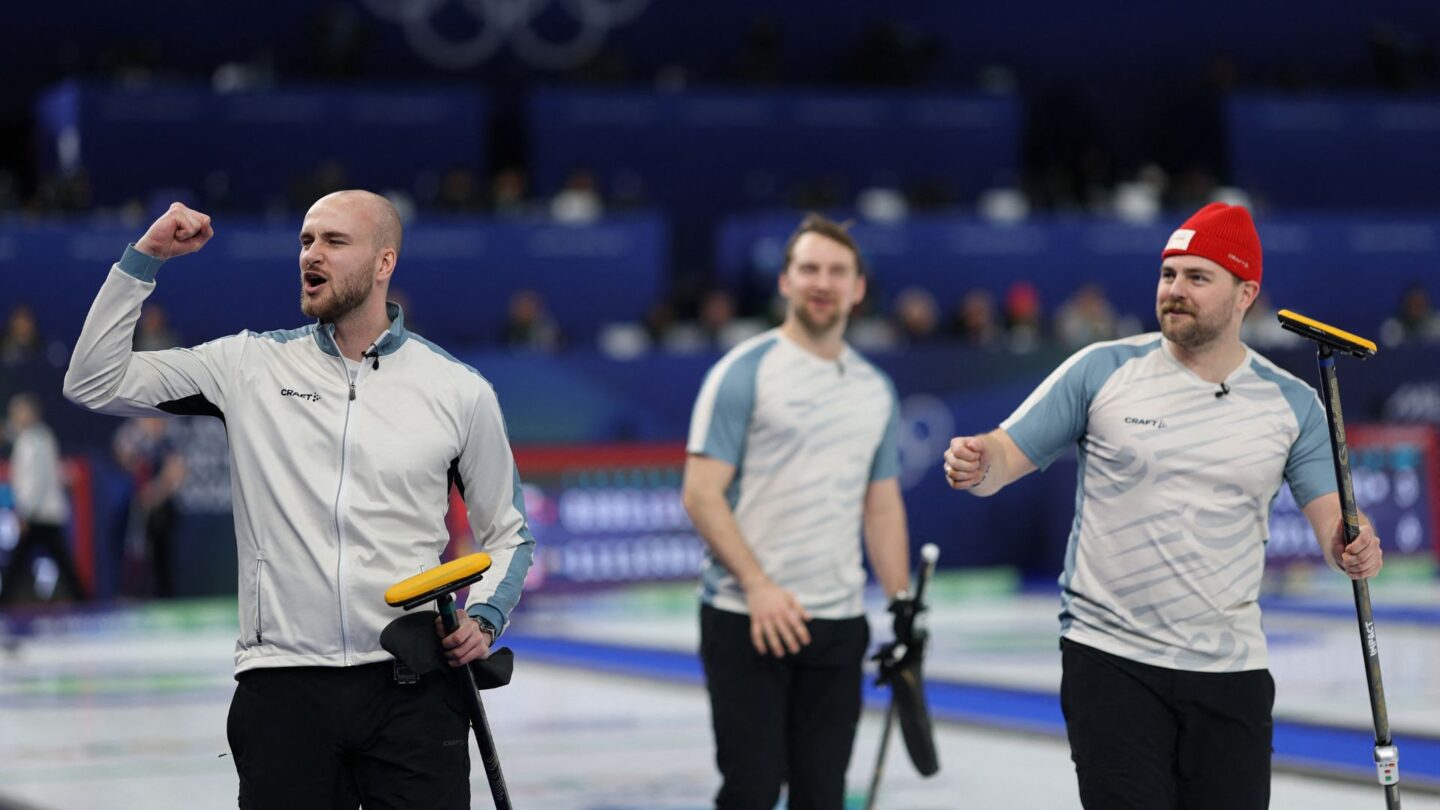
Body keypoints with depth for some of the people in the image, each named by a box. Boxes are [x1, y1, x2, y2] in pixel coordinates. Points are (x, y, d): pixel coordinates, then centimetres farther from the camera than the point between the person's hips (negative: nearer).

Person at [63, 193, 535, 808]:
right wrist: (144, 259, 0)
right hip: (281, 685, 1)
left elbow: (505, 533, 13)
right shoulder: (251, 365, 6)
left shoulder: (461, 392, 5)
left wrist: (483, 617, -5)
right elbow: (95, 382, 5)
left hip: (412, 687, 0)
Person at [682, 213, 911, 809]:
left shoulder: (875, 388, 13)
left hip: (839, 624, 5)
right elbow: (701, 493, -10)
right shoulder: (745, 371, -5)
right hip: (747, 621, -5)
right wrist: (759, 586, -18)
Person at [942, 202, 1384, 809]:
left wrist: (1353, 548, -19)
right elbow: (1006, 456, -2)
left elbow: (1333, 519, 3)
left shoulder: (1291, 404, 5)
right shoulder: (1103, 371, -1)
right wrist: (977, 466, -24)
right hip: (1110, 661, -2)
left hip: (1230, 669, 3)